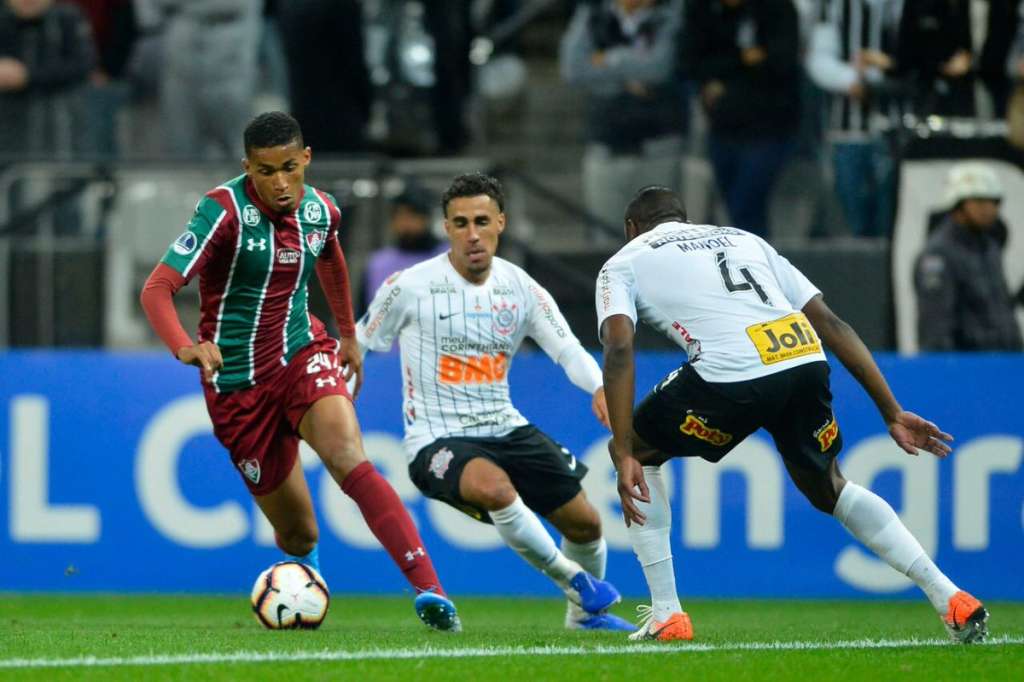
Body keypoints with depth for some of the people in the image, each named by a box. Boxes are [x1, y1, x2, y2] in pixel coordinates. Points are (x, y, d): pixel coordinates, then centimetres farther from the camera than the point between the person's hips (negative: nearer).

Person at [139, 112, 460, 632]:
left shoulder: (320, 211, -1)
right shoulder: (225, 211, -18)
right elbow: (157, 289, -25)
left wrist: (349, 335, 34)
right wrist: (184, 348, -43)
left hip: (303, 355, 2)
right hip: (238, 380, -2)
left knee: (349, 461, -28)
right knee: (297, 534, 3)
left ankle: (429, 589, -37)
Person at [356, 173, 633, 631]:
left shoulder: (521, 288, 0)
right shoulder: (410, 287, -11)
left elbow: (568, 351, -5)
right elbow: (359, 345, 1)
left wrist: (601, 387, -26)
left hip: (505, 428, 5)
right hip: (436, 440, -5)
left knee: (584, 522, 4)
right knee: (494, 486, -37)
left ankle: (586, 612, 35)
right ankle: (570, 578, -13)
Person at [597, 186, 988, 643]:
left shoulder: (622, 265, 21)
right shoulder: (745, 241, 34)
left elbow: (619, 351, 1)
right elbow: (831, 324, 25)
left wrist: (624, 457, -4)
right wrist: (893, 413, 24)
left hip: (730, 375, -5)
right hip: (805, 362, 5)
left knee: (637, 452, 23)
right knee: (827, 487, 29)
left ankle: (666, 617, 16)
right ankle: (952, 601, 18)